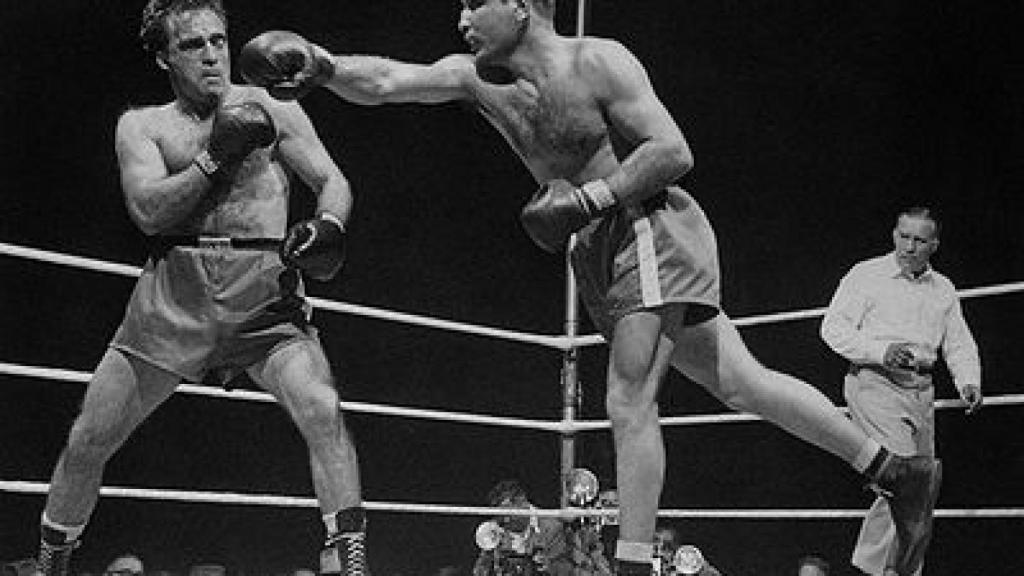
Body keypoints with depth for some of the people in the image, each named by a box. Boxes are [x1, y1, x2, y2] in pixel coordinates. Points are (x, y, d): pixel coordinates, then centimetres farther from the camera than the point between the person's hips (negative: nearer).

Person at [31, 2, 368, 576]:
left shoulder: (271, 108, 9)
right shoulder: (143, 125, 11)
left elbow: (334, 183, 4)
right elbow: (149, 212, -4)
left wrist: (328, 227, -18)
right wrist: (216, 156, -14)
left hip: (263, 292, -1)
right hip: (174, 294, 2)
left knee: (323, 411, -26)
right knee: (88, 441, 5)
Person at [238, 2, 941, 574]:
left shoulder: (597, 61, -12)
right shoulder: (477, 77, 7)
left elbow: (674, 151, -16)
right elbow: (387, 81, -7)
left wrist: (588, 198, -23)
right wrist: (323, 65, -24)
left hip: (655, 230, -8)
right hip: (601, 250, 8)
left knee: (628, 403, -12)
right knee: (742, 382, 11)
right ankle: (897, 469, 21)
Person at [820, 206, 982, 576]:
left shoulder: (943, 289, 14)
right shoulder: (866, 275, -1)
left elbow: (958, 344, 14)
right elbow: (833, 328, -7)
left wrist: (969, 382, -6)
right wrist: (882, 352, -19)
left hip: (921, 392, 6)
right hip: (875, 384, -6)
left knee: (927, 486, 10)